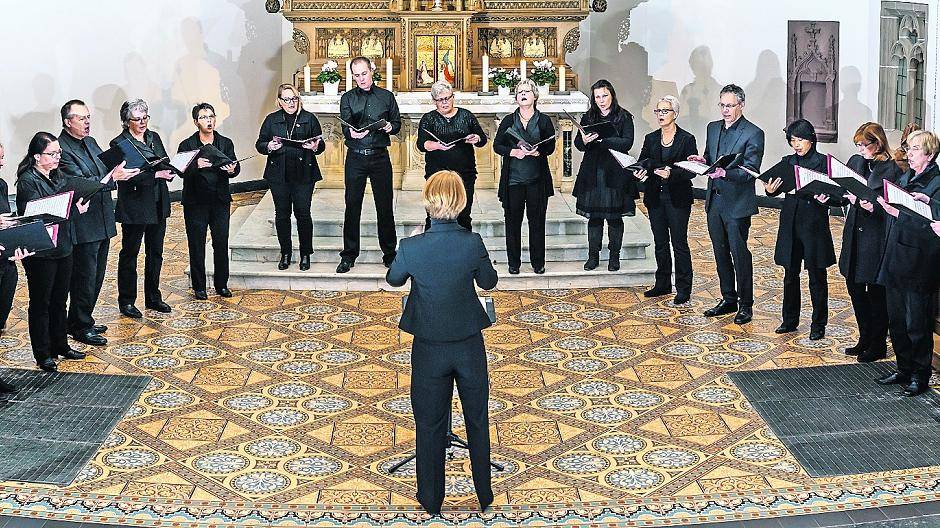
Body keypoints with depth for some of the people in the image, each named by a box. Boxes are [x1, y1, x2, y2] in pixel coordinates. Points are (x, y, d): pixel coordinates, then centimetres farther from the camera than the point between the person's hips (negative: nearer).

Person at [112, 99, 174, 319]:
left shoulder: (154, 137, 10)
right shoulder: (119, 143, -11)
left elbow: (166, 164, 13)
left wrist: (169, 171, -10)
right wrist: (156, 174, -26)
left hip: (158, 205, 7)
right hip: (135, 207, -7)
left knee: (156, 252, 14)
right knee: (129, 253, 4)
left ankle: (153, 298, 25)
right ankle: (126, 302, 11)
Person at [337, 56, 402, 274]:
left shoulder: (386, 96, 8)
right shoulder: (348, 98, 7)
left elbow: (398, 123, 12)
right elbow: (345, 127, -4)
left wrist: (390, 127, -12)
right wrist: (352, 133, -28)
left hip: (380, 157, 0)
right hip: (355, 158, 0)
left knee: (384, 206, 3)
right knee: (352, 205, 1)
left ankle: (389, 252, 13)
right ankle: (349, 255, 9)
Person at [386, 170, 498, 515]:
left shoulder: (411, 248, -19)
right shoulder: (473, 244, -17)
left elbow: (393, 279, 3)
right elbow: (489, 282, 1)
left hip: (429, 350, -1)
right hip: (469, 346, 1)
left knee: (430, 425, 14)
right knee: (477, 421, 18)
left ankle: (431, 500, 26)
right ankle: (484, 495, 31)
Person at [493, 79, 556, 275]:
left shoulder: (544, 120, 6)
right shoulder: (508, 121, 8)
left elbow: (550, 147, 0)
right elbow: (497, 145, 4)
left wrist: (537, 151, -19)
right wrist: (513, 152, -13)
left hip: (537, 179, -1)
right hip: (513, 178, 1)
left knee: (537, 220, 2)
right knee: (513, 220, 3)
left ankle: (538, 262, 11)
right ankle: (514, 262, 11)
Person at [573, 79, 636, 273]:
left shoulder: (624, 117, 2)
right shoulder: (588, 118, 11)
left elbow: (627, 143, -10)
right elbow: (578, 144, 7)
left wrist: (602, 139, -19)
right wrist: (584, 141, -16)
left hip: (616, 172, -2)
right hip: (593, 173, 2)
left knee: (614, 216, 3)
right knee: (594, 216, 3)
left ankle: (614, 257, 12)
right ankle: (593, 255, 11)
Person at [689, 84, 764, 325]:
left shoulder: (753, 134, -10)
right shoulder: (713, 128, 12)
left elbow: (750, 171, -17)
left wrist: (725, 172, -32)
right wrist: (703, 162, -3)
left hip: (737, 203, -7)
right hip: (714, 200, 7)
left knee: (739, 254, -2)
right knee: (721, 253, 14)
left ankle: (745, 305, 9)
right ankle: (728, 300, 26)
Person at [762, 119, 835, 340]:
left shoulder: (823, 162, -4)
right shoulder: (787, 162, 8)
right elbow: (777, 188, -1)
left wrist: (823, 198, -27)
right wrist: (770, 189, -22)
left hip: (814, 225, -4)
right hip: (790, 224, 4)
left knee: (817, 277, 4)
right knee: (790, 274, 12)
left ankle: (818, 325, 13)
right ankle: (790, 320, 25)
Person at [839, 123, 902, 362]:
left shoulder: (892, 170, -12)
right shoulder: (855, 162, 8)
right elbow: (844, 194, 13)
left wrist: (873, 207, -29)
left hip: (877, 237, -7)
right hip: (854, 234, 7)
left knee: (876, 293, 4)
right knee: (854, 288, 15)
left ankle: (878, 345, 18)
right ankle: (865, 340, 30)